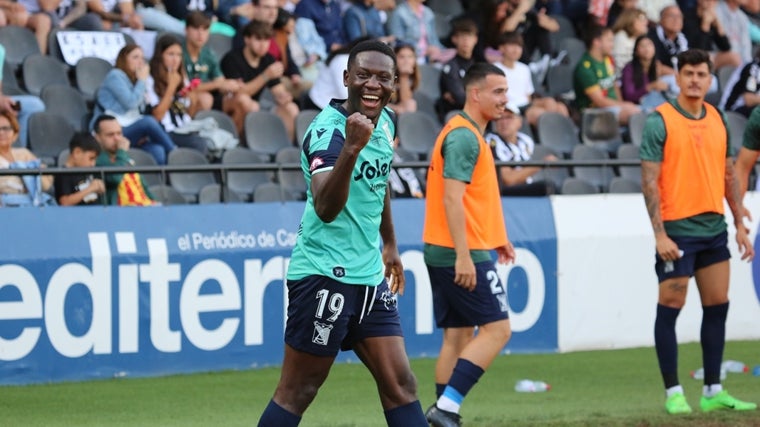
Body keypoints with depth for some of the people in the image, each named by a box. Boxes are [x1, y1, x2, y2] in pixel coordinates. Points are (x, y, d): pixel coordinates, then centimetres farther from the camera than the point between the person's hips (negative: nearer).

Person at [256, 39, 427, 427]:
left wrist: (390, 244, 32)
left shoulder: (386, 122, 7)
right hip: (324, 274, -8)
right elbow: (325, 208, -34)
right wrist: (350, 148, -46)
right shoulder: (327, 130, -19)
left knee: (400, 386, 5)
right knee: (297, 394, -4)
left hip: (369, 275, 8)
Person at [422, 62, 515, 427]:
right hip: (463, 254, -10)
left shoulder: (466, 133, 17)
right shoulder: (464, 137, -15)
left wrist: (494, 237, 25)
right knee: (497, 329, -9)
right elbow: (452, 198, -21)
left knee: (457, 335, 10)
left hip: (444, 253, 10)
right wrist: (463, 255, -25)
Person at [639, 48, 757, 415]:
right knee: (670, 308, -3)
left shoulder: (718, 120, 10)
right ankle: (673, 393, 3)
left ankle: (713, 392, 13)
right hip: (677, 231, -6)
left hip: (714, 228, 6)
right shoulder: (660, 121, -8)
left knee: (717, 306, 7)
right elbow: (649, 181, -10)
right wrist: (659, 233, -17)